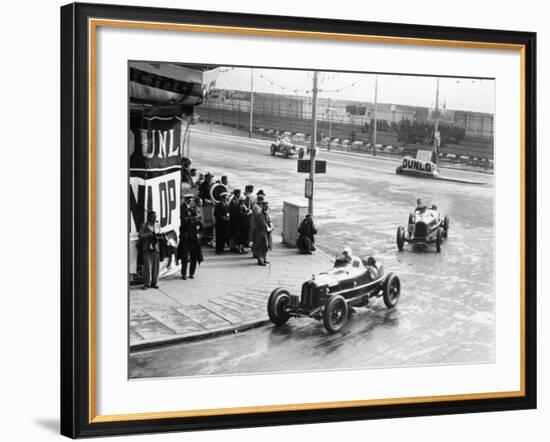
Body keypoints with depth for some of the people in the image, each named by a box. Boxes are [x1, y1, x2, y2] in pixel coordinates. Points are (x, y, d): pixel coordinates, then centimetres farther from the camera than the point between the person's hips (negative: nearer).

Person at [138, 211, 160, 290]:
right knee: (147, 266, -7)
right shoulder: (144, 225, 1)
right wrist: (150, 234, -16)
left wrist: (157, 234, -6)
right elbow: (141, 235, -6)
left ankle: (154, 283, 13)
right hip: (147, 248, -4)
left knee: (155, 267, 4)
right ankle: (147, 284, 0)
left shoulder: (157, 225, 14)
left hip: (155, 248, 4)